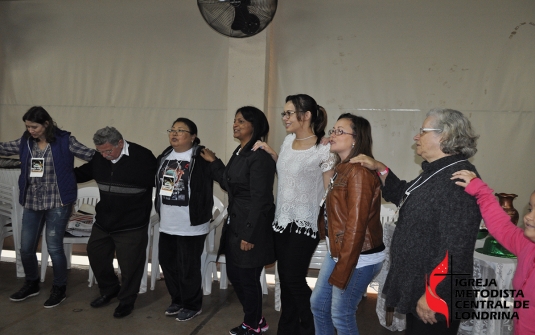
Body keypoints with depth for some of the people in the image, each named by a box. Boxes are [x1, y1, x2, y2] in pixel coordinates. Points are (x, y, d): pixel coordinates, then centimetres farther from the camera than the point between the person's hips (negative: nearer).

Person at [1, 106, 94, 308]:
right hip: (31, 202, 5)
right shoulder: (25, 142, 5)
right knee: (26, 248, 13)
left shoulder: (64, 141, -9)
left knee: (54, 247, 0)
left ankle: (59, 289, 21)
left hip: (58, 202, -5)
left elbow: (92, 155, -12)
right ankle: (31, 284, 37)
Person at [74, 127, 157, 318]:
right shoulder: (99, 159, -2)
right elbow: (82, 173, 17)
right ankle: (109, 290, 43)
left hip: (132, 225, -6)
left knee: (129, 264, 5)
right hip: (103, 221, 6)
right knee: (96, 255, 20)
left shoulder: (143, 157, -20)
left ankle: (126, 301, 29)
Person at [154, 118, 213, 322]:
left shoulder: (200, 158, -14)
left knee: (188, 267, 5)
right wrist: (159, 210, 18)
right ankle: (177, 300, 38)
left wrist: (203, 217, -19)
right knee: (167, 262, 18)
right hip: (167, 223, 8)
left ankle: (192, 305, 26)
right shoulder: (164, 157, 10)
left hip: (190, 225, -8)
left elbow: (206, 189, -18)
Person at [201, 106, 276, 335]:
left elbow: (259, 200, -20)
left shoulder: (259, 156, -18)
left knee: (248, 278, 6)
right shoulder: (239, 152, 11)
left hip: (251, 227, -9)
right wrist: (214, 162, 14)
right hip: (235, 224, 10)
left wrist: (249, 234, -20)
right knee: (234, 274, 17)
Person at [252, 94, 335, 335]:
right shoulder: (288, 140, 6)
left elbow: (329, 191, -11)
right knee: (285, 278, 14)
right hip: (282, 220, 7)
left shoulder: (323, 150, -13)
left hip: (305, 224, -6)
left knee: (294, 279, 0)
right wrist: (271, 152, 8)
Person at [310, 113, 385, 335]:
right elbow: (337, 215, 8)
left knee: (341, 315, 5)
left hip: (358, 258, -9)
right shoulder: (342, 168, 11)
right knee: (318, 303, 18)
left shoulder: (359, 172, -20)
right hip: (337, 252, 9)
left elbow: (356, 224, -23)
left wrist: (342, 271, -20)